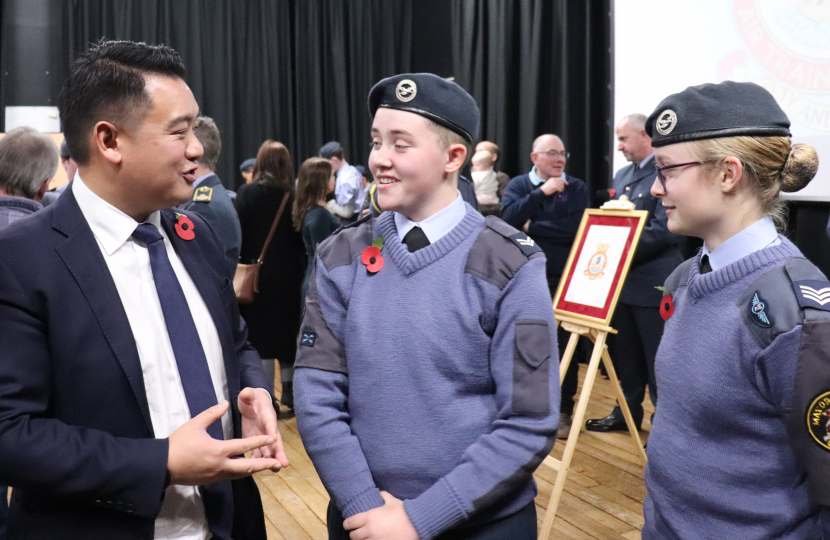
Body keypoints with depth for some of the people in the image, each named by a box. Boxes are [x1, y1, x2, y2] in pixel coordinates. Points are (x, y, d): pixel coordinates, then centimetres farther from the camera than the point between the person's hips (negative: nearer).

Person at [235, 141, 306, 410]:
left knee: (261, 335, 3)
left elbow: (239, 236, -10)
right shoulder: (294, 195, -3)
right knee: (287, 329, 15)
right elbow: (301, 239, -1)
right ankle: (289, 391, 23)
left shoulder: (247, 193, -11)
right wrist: (299, 270, 7)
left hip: (258, 275, -3)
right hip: (289, 275, 3)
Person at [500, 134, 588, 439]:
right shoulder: (518, 185, 4)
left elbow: (575, 229, -13)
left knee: (564, 346, 4)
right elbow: (508, 218, -16)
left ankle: (563, 411, 15)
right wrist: (541, 192, -19)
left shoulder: (576, 188, 1)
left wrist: (532, 228, -8)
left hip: (563, 279, -1)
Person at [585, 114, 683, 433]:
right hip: (623, 279, 8)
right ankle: (627, 412, 29)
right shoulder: (622, 175, 15)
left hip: (653, 283, -8)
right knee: (624, 354, 17)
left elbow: (665, 229, -20)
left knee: (657, 358, 0)